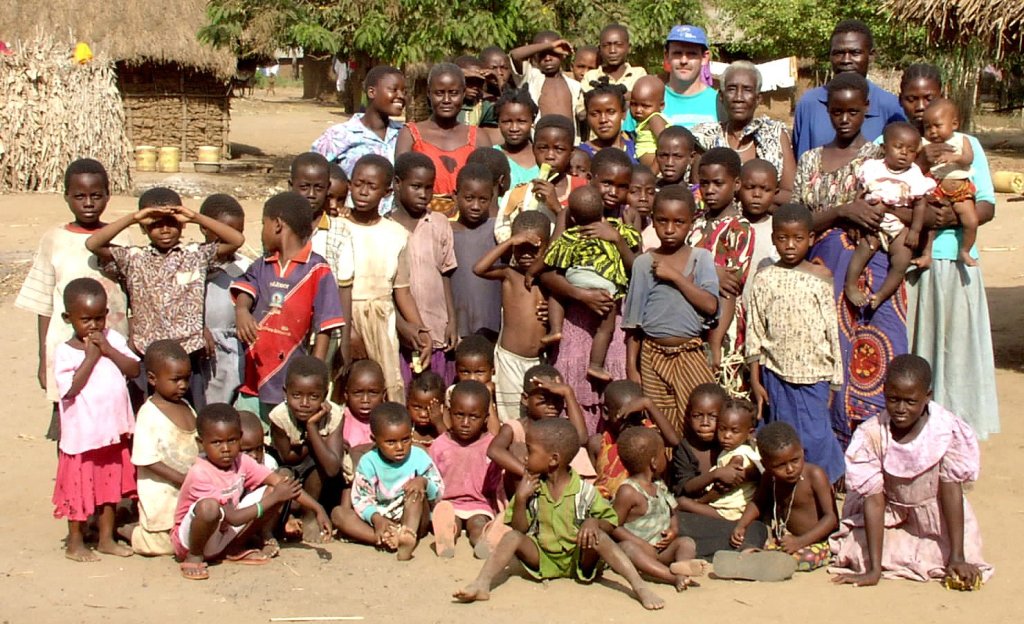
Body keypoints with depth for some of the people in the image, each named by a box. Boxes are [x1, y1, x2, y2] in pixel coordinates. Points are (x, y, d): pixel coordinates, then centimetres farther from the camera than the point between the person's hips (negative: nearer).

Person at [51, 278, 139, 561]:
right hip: (81, 434, -4)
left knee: (110, 485, 15)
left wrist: (109, 351, -16)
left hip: (113, 431, 4)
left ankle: (106, 538, 28)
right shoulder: (64, 352, -11)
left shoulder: (113, 339, 2)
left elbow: (134, 370, -6)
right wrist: (91, 357, -20)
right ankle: (75, 543, 20)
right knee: (80, 488, 6)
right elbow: (70, 388, -22)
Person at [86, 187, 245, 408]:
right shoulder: (133, 259, 4)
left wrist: (196, 217, -10)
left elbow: (237, 240, -8)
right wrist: (132, 218, -10)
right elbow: (93, 244, -7)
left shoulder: (196, 255, 2)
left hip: (189, 356, 0)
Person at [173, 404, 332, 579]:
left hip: (225, 535, 6)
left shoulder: (242, 461, -7)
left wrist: (318, 509, -17)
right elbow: (234, 518, -27)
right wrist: (274, 498, -22)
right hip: (189, 540, -6)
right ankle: (194, 556, -12)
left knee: (272, 490, -6)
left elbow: (280, 482, -8)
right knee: (209, 506, -40)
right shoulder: (200, 474, -26)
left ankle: (237, 547, 5)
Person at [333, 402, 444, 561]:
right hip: (378, 522, 1)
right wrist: (375, 518, -29)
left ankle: (408, 535, -48)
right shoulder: (368, 462, -6)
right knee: (338, 512, -18)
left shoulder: (419, 457, -6)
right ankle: (382, 539, -40)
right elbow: (361, 500, -8)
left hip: (413, 519, -1)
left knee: (416, 490, -26)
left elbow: (438, 493, -4)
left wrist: (424, 482, -27)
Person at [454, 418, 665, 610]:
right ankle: (482, 584, -35)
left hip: (578, 560, -2)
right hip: (542, 559, 2)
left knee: (598, 537, -30)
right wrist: (520, 499, -17)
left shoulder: (585, 491, -9)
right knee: (512, 537, -21)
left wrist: (594, 522, -24)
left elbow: (610, 521, -1)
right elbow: (519, 529, -2)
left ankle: (639, 586, -38)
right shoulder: (531, 487, -2)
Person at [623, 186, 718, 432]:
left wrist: (675, 276, -14)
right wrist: (631, 368, 1)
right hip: (653, 356, 1)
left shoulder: (701, 258, 1)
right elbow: (634, 321, 4)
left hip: (691, 355, -1)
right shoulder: (644, 263, 2)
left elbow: (710, 306, -12)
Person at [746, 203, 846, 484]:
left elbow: (831, 328, 2)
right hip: (776, 374, 1)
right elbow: (754, 332, 3)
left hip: (813, 374, -1)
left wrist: (834, 379, 1)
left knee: (815, 438, -3)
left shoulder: (820, 276, -1)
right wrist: (755, 380, 1)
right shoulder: (765, 278, 1)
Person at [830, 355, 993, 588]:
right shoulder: (871, 435, -23)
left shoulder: (947, 430, -24)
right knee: (857, 553, -22)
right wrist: (874, 570, -26)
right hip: (889, 518, 0)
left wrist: (957, 558, -21)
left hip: (936, 521, 0)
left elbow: (951, 490, -18)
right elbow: (874, 500, -22)